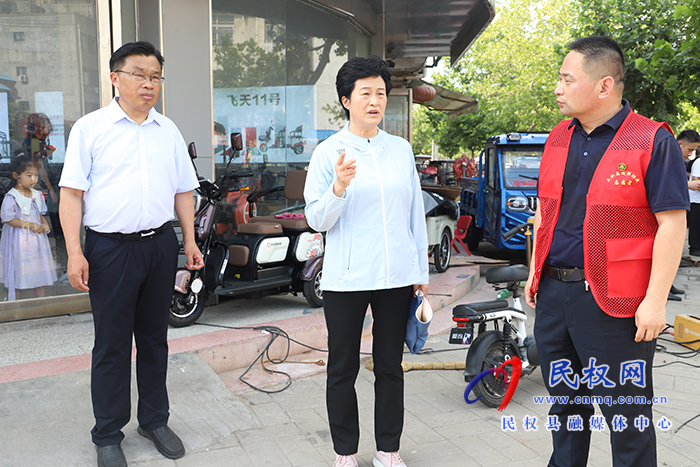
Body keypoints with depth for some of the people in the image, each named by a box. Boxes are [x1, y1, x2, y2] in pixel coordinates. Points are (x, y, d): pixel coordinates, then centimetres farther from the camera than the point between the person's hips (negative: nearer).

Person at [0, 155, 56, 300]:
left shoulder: (37, 195, 6)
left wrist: (44, 223, -3)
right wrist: (29, 225, -18)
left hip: (37, 239, 6)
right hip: (18, 241, -6)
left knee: (40, 274, 9)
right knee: (16, 276, 3)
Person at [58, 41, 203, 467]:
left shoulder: (169, 131, 11)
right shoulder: (90, 128, -1)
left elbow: (183, 190, 15)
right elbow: (71, 192, -5)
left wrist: (190, 240, 7)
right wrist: (74, 253, -12)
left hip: (161, 244, 4)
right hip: (111, 248, -3)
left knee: (155, 338, 14)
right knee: (112, 346, 4)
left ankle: (155, 420, 30)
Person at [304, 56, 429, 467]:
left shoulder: (401, 149, 8)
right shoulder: (329, 152, -1)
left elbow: (415, 212, 12)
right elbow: (317, 220, -4)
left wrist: (422, 271, 11)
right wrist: (339, 187, -23)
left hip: (397, 275, 3)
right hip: (347, 277, -2)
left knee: (390, 366, 12)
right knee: (343, 369, 8)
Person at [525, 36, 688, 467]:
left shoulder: (653, 141, -10)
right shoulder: (558, 139, 10)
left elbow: (672, 224, -12)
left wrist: (655, 301, -16)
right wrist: (535, 271, 15)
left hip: (615, 302, -6)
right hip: (553, 293, 6)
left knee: (627, 413, 6)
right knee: (565, 400, 20)